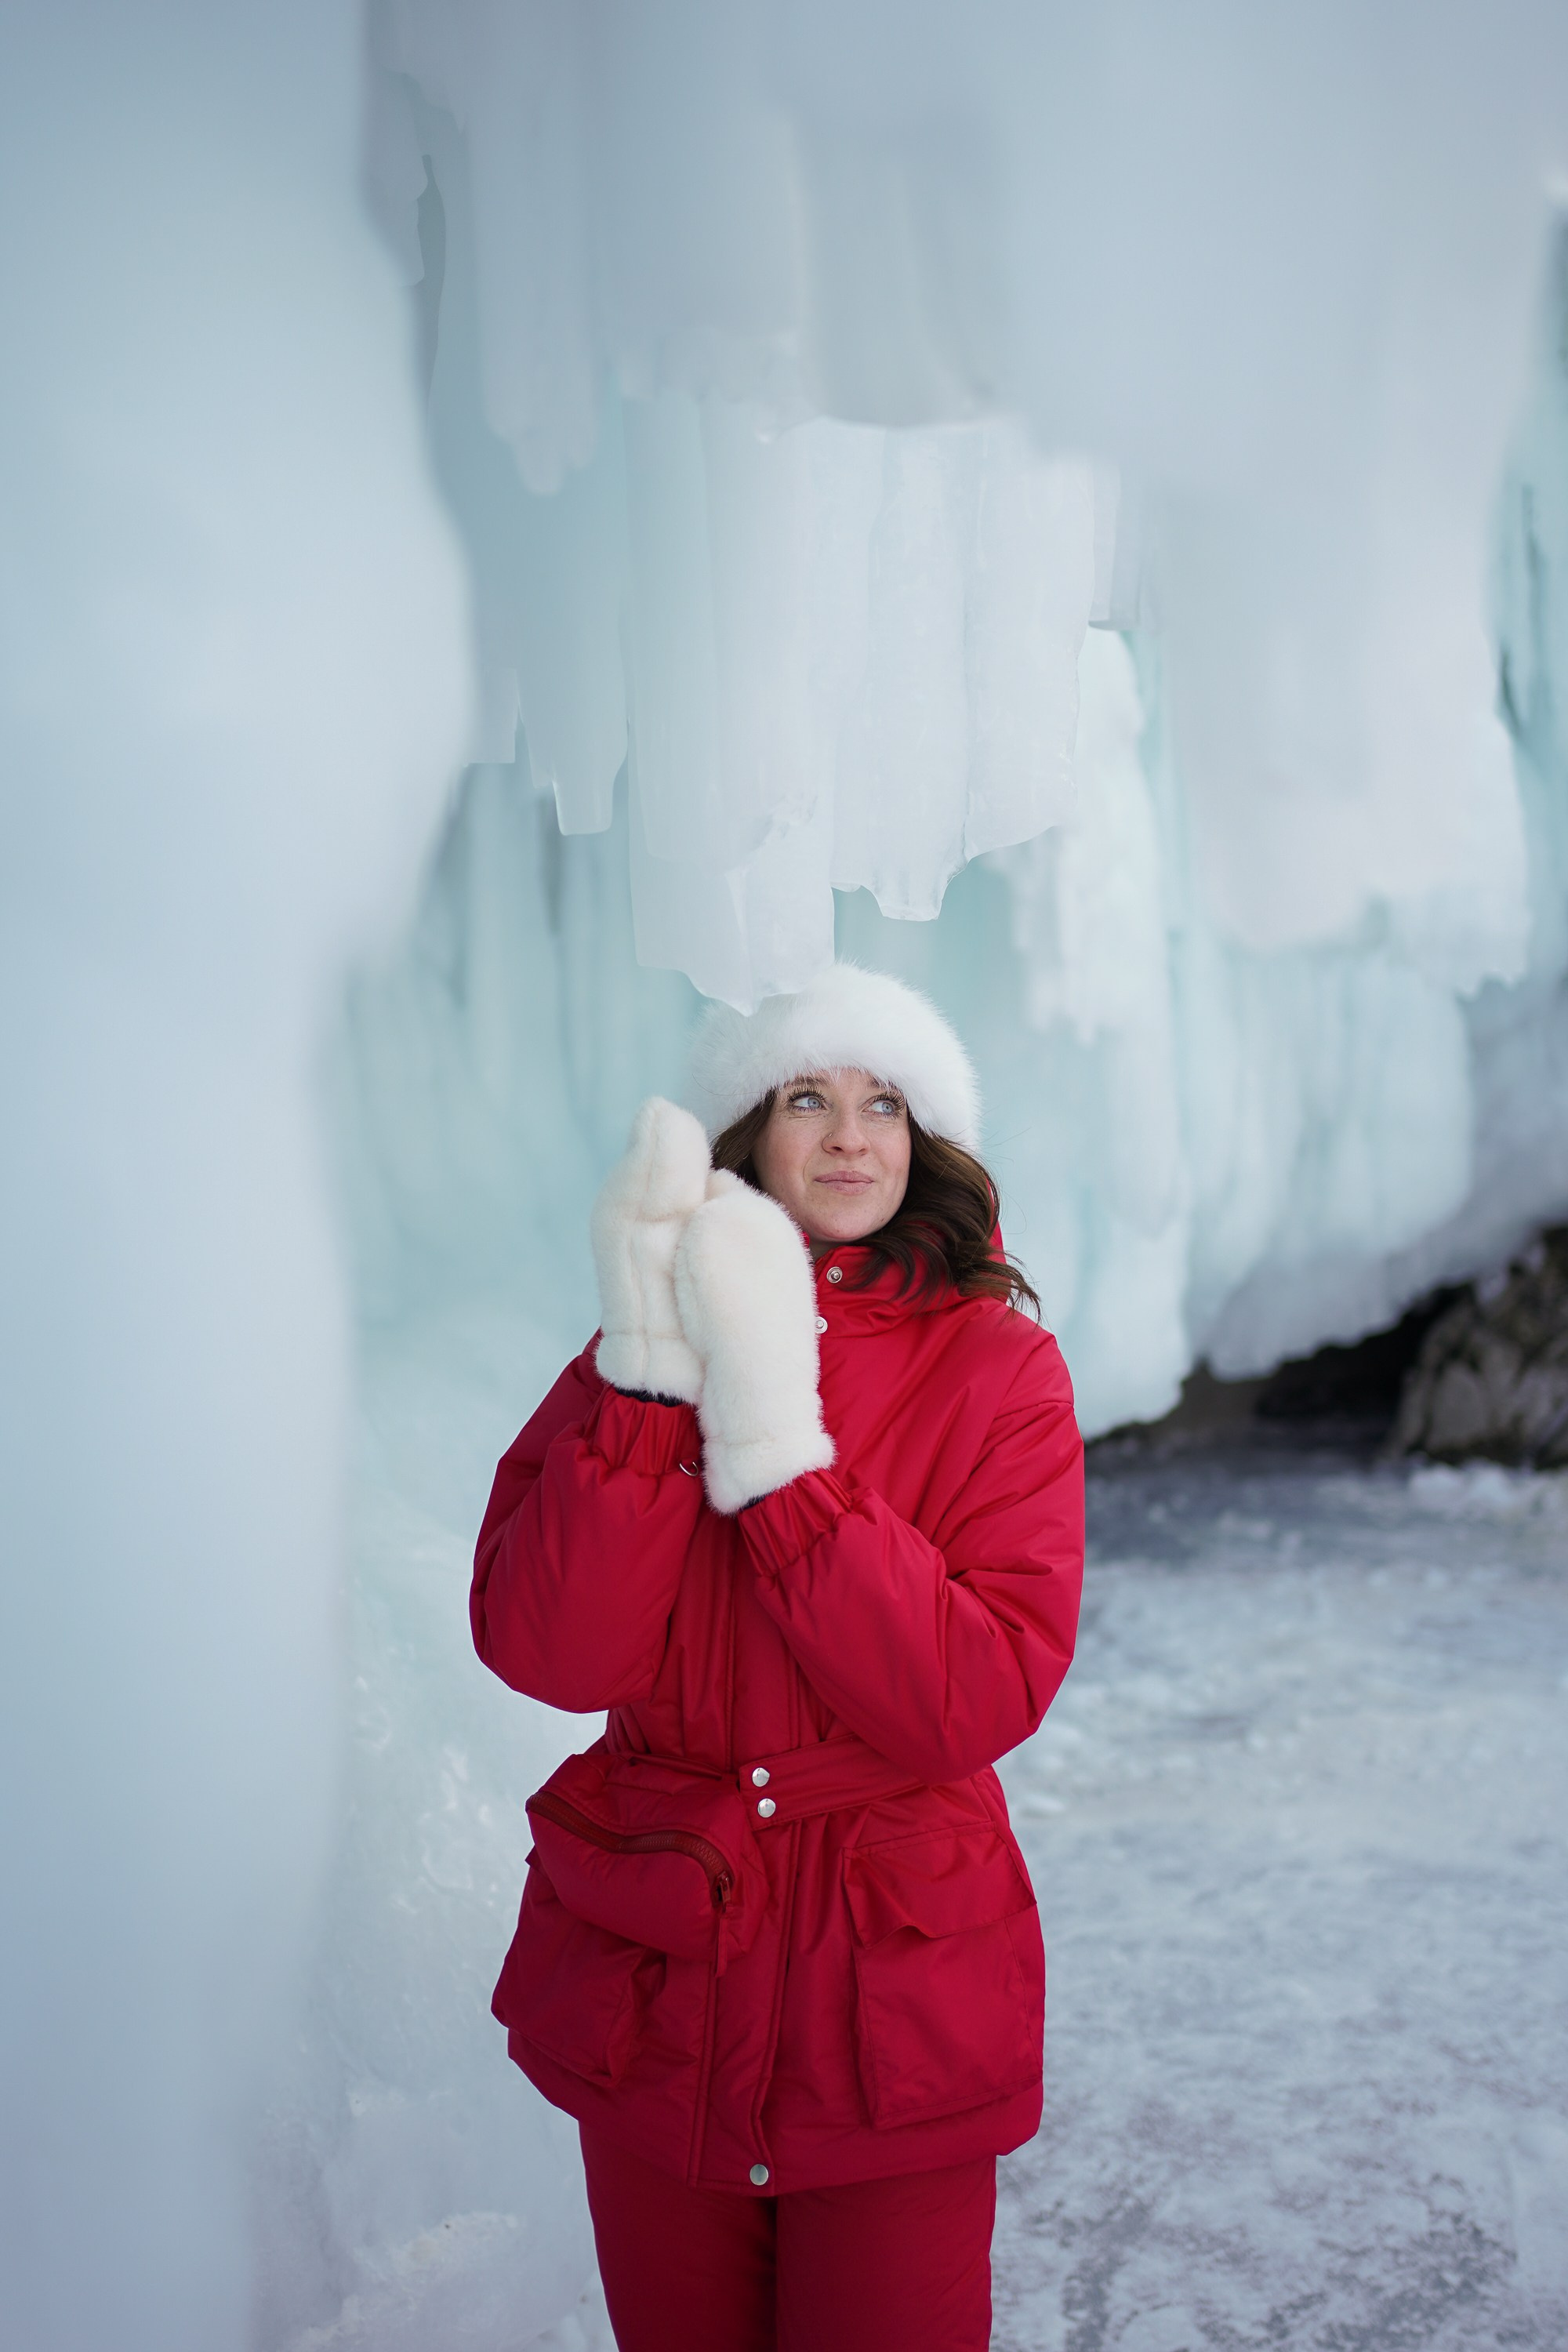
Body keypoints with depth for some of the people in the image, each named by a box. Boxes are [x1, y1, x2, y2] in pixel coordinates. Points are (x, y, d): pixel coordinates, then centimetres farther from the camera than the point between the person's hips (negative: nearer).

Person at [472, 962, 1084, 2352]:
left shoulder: (995, 1367, -7)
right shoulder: (642, 1344, -1)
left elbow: (977, 1703, -19)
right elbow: (546, 1653, -14)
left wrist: (773, 1445, -24)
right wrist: (653, 1377, -23)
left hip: (894, 2008, -2)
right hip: (650, 1984, 2)